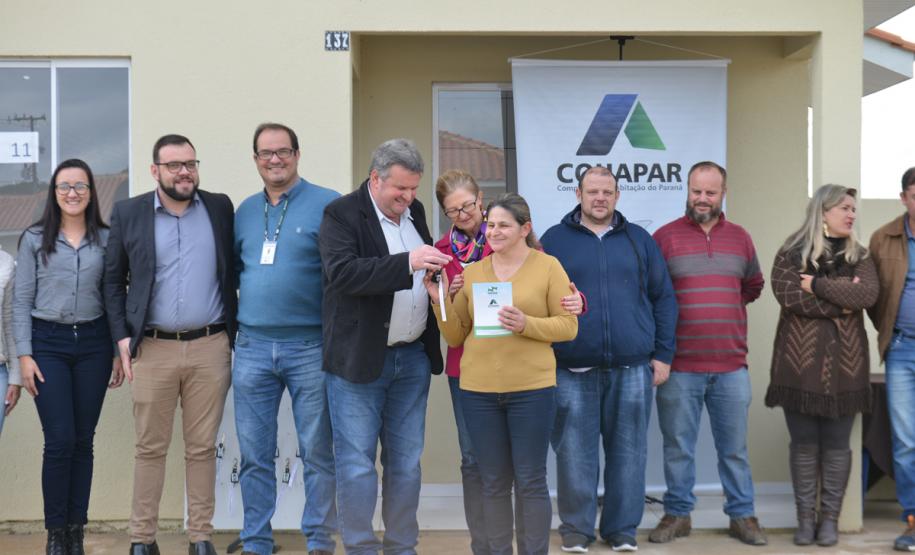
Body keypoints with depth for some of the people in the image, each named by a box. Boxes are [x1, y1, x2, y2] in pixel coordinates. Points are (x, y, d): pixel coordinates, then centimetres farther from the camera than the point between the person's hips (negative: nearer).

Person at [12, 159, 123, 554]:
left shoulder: (106, 239, 6)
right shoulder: (35, 239, 2)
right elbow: (21, 301, 2)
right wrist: (25, 355, -5)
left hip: (93, 343, 2)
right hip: (48, 343, -1)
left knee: (84, 440, 5)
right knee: (60, 440, -5)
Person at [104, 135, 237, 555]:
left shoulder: (220, 208, 6)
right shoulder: (128, 214, 3)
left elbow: (232, 273, 10)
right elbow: (113, 281, 8)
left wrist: (232, 333, 7)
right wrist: (122, 336, -1)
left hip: (210, 348, 1)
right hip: (152, 349, -1)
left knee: (202, 448, 7)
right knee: (150, 448, 6)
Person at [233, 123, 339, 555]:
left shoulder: (327, 204, -3)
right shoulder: (244, 211, 13)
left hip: (311, 346, -4)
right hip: (252, 347, 4)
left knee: (317, 453, 2)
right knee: (254, 454, 8)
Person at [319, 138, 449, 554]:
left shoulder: (414, 211, 11)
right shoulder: (342, 214, -9)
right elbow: (342, 272, -24)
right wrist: (406, 263, -32)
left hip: (413, 358, 6)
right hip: (360, 359, -6)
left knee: (406, 462, 12)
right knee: (357, 463, -1)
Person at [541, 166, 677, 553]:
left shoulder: (639, 240, 10)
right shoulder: (554, 240, 5)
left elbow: (664, 299, 10)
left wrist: (663, 354, 4)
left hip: (632, 368, 1)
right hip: (572, 369, -1)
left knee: (628, 452, 6)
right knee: (575, 453, 3)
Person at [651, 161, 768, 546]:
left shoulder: (740, 238, 10)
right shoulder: (665, 237, -2)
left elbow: (753, 286, 23)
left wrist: (725, 309, 11)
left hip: (731, 366, 3)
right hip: (679, 366, -3)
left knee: (734, 449, 10)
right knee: (678, 447, 6)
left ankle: (742, 515, 20)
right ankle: (677, 514, 18)